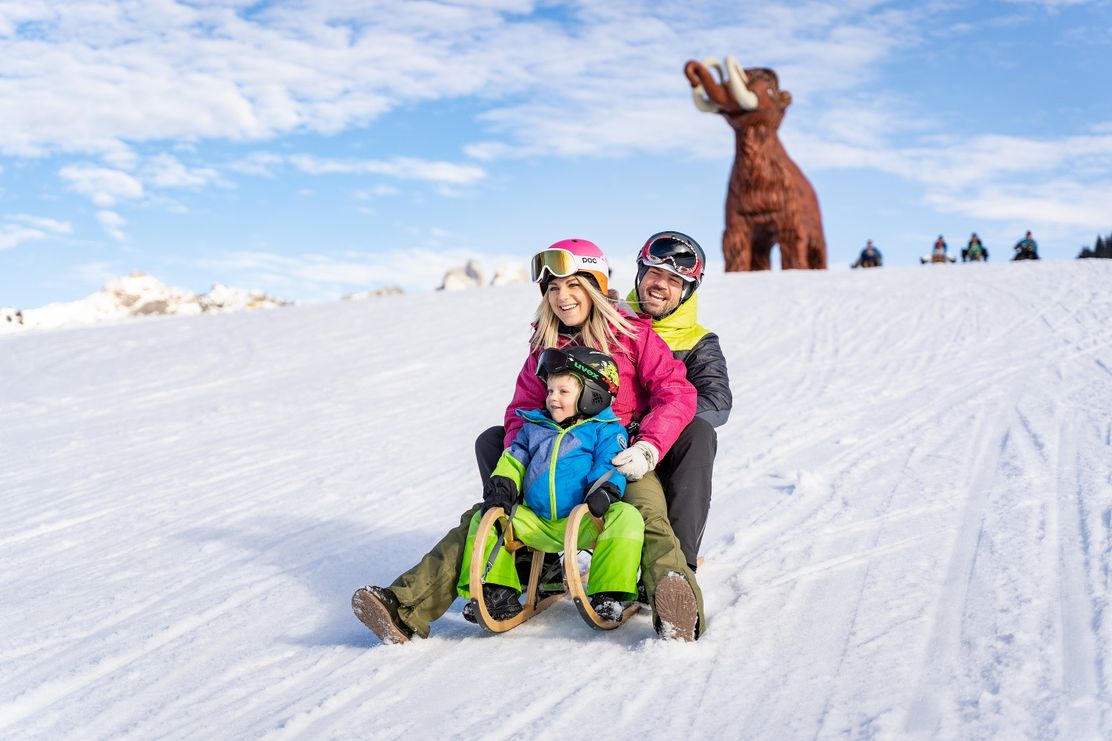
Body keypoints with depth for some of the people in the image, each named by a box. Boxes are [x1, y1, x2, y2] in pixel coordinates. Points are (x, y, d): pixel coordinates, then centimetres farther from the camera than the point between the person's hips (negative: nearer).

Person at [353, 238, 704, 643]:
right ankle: (406, 606, -25)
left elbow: (676, 393, -5)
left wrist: (647, 450, -20)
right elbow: (522, 412, 15)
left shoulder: (632, 334, 3)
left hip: (622, 462, -4)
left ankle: (674, 608, -65)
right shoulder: (544, 346, 16)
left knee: (646, 514, -38)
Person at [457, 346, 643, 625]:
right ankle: (495, 591, -3)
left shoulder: (605, 431, 2)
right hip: (537, 523, 5)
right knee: (483, 518, 0)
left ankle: (609, 594, -29)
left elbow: (610, 464, -9)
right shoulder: (534, 427, 16)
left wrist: (604, 491, -29)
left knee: (626, 517, -32)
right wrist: (501, 486, -1)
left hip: (585, 523, -5)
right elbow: (514, 458, 16)